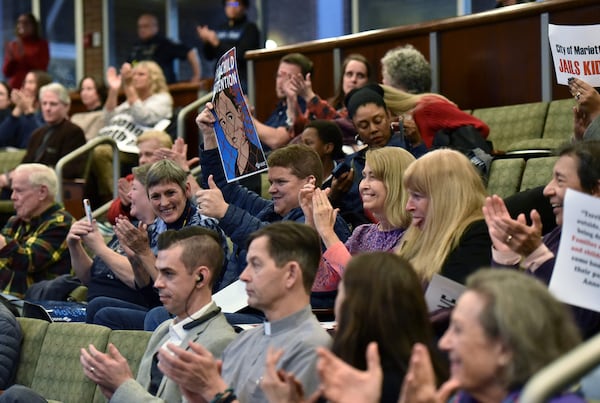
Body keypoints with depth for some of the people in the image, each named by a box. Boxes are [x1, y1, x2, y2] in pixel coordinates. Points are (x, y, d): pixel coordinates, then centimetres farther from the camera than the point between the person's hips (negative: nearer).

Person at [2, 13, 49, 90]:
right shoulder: (11, 45, 9)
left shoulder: (41, 44, 3)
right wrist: (10, 59, -10)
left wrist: (24, 56, -15)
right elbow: (7, 73, 8)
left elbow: (42, 68, -6)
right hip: (15, 88, 2)